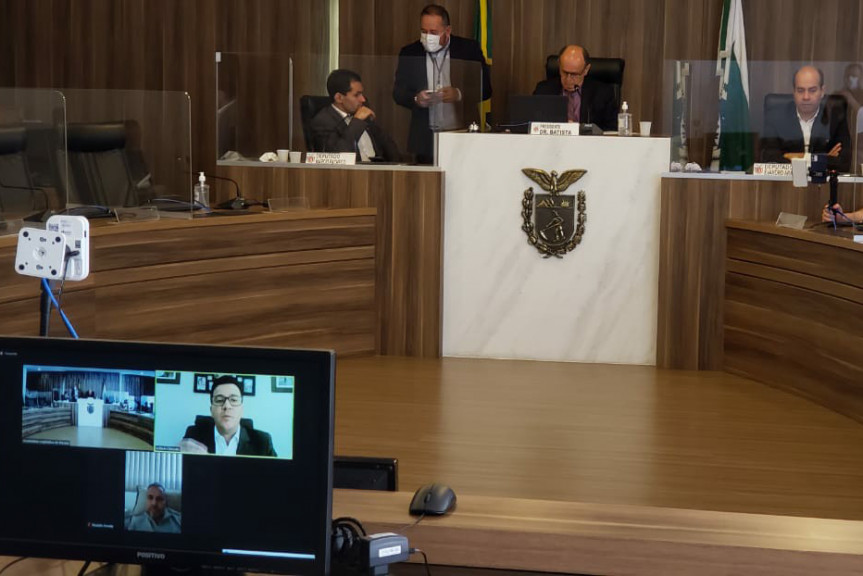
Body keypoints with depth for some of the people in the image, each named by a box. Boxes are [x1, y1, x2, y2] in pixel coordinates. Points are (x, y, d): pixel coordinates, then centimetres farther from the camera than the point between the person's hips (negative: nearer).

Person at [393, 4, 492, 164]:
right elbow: (398, 93, 7)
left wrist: (459, 94, -19)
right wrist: (415, 99, -15)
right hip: (425, 140, 1)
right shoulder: (409, 53, 6)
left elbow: (485, 88, 0)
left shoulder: (469, 49, 1)